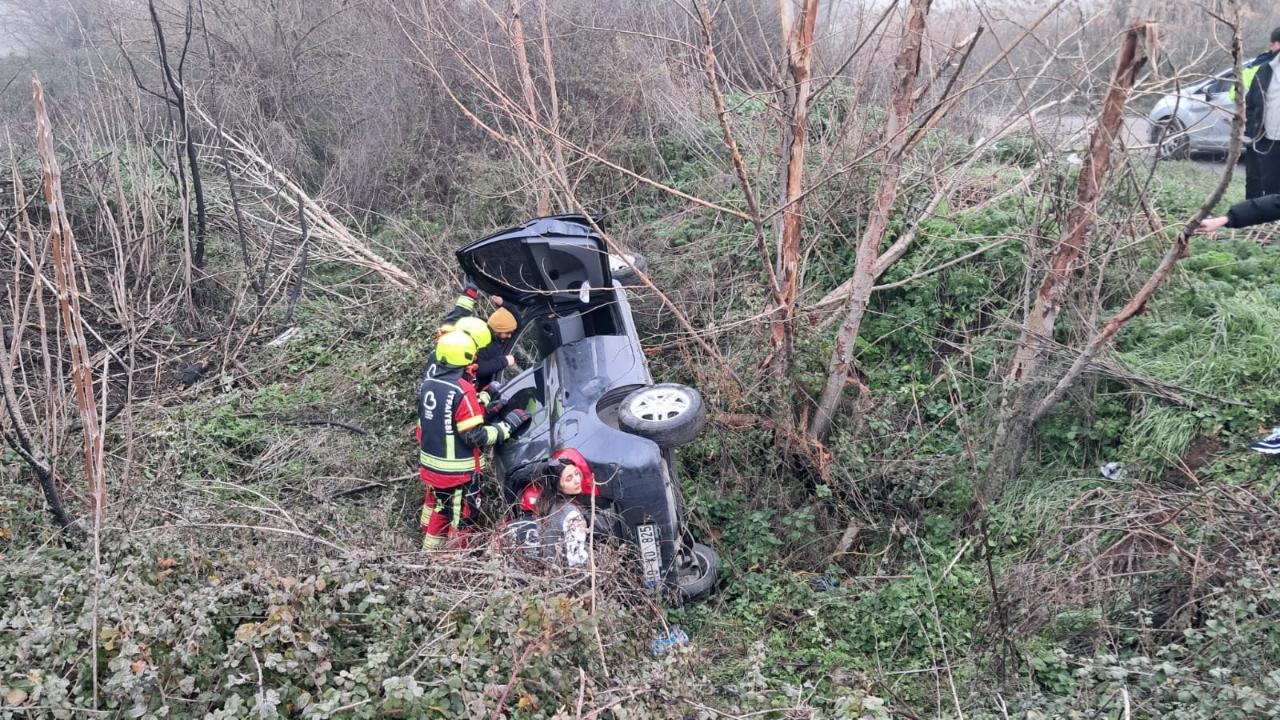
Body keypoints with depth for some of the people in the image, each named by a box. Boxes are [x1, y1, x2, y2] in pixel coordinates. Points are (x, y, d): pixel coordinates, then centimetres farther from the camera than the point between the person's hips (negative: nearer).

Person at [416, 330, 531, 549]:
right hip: (458, 472, -8)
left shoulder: (428, 382, -1)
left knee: (436, 508, 24)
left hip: (430, 465, 8)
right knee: (461, 517, 9)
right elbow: (475, 436, -23)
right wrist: (507, 426, -13)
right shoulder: (462, 391, -25)